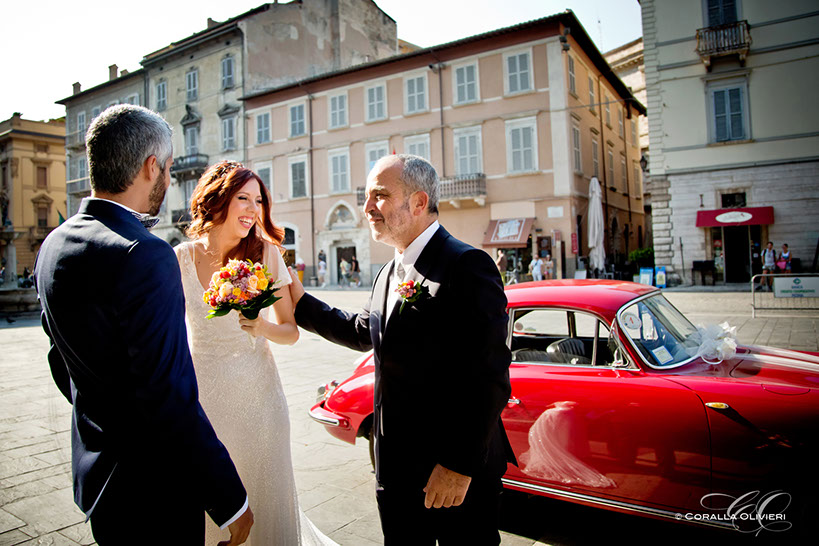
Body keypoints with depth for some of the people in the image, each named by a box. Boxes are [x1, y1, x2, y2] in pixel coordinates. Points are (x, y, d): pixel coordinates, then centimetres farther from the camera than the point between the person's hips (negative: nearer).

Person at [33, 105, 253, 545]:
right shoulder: (144, 256, -27)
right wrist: (230, 500, -20)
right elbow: (169, 396, -29)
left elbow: (61, 361, 12)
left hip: (92, 471, 8)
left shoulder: (54, 245, 1)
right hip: (152, 490, -8)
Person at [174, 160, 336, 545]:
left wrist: (262, 327, -23)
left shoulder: (266, 254, -7)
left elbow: (291, 331, -3)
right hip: (202, 395, 1)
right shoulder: (181, 258, -7)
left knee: (265, 499, 13)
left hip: (257, 396, 0)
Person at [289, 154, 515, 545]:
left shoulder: (467, 266, -18)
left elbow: (489, 377, -22)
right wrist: (301, 302, 19)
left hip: (460, 472, -8)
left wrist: (461, 465, -20)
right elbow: (363, 333, 23)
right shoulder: (389, 273, 10)